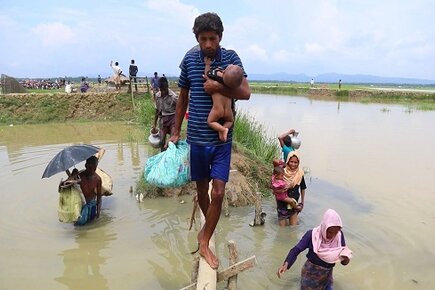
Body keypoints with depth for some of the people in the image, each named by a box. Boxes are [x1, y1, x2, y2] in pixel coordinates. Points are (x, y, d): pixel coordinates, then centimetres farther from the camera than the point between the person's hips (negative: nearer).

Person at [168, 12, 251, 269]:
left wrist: (218, 87, -23)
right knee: (202, 190, 15)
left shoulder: (231, 58, -3)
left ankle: (205, 242, 15)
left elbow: (246, 93, -11)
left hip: (222, 138, -1)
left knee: (218, 193, -4)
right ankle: (208, 227, 42)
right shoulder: (189, 59, 0)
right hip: (196, 137, 2)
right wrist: (176, 131, 10)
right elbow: (183, 97, 9)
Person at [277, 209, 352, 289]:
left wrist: (345, 259, -28)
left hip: (327, 274, 3)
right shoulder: (312, 235, -26)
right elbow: (296, 249, -21)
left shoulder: (339, 235, -17)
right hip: (311, 273, -3)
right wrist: (286, 264, -36)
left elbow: (344, 251, -5)